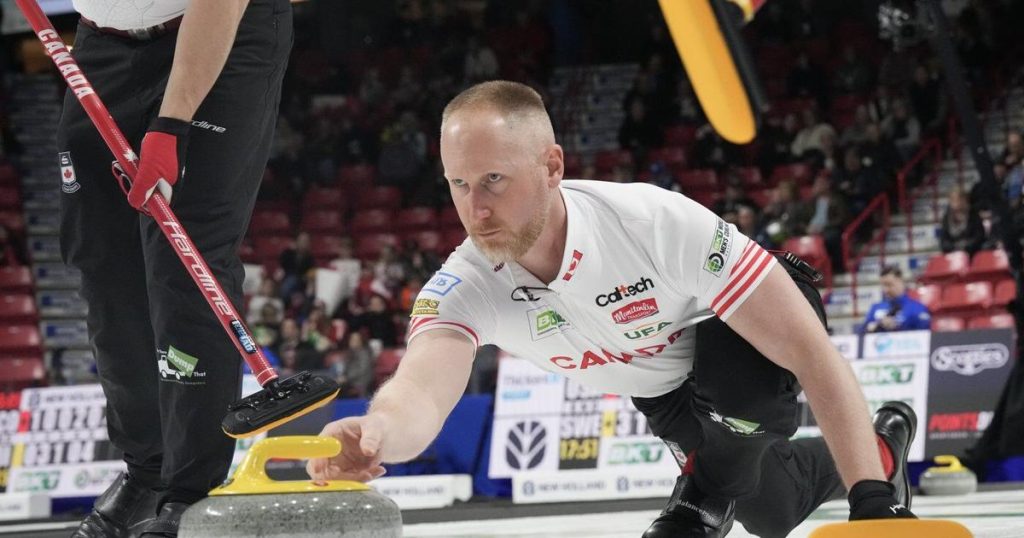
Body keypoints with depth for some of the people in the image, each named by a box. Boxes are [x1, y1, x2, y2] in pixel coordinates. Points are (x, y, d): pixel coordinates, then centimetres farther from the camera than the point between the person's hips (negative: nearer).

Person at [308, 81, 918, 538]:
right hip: (664, 384, 6)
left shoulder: (661, 225, -40)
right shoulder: (466, 289, -28)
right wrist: (375, 435, -74)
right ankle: (882, 448, 35)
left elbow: (813, 353, -36)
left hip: (757, 328, -6)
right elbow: (421, 392, -48)